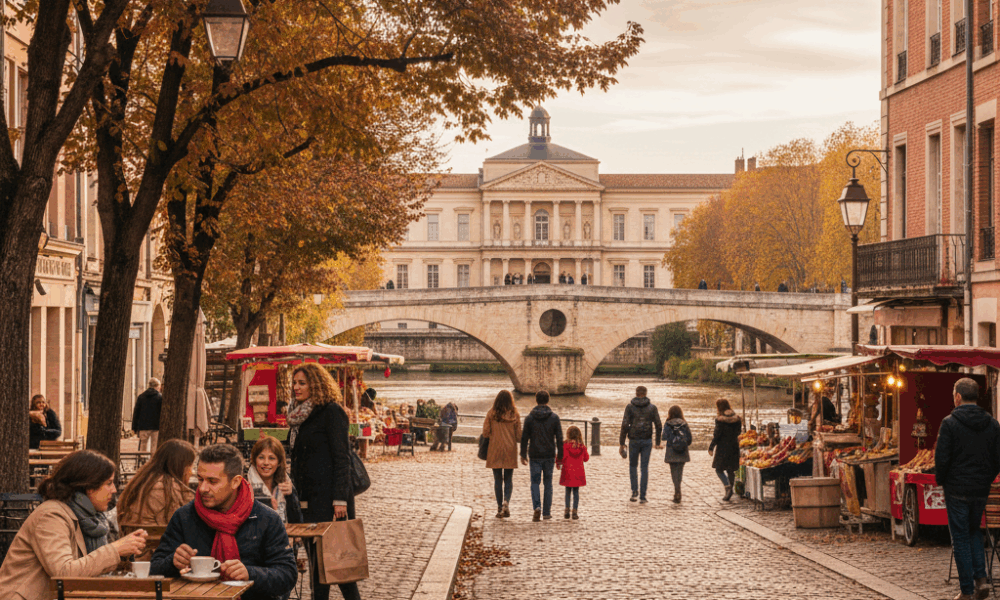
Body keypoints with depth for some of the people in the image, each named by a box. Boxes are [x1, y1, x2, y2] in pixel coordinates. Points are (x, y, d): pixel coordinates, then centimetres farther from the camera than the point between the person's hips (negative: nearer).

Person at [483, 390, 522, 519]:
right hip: (510, 450, 0)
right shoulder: (514, 415, -3)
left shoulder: (491, 414, -5)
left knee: (497, 479, 7)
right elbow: (519, 436, -2)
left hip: (495, 450, 0)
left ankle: (499, 507, 6)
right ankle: (506, 501, -14)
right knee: (508, 479, 9)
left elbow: (485, 433, -5)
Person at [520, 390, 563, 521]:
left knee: (535, 483, 4)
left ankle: (537, 507, -19)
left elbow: (524, 438, -1)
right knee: (548, 483, 11)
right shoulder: (554, 417, -2)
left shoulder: (529, 418, -3)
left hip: (535, 456, -1)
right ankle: (546, 512, 12)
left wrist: (523, 455, 8)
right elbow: (559, 439, -2)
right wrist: (560, 457, 5)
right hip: (549, 456, 1)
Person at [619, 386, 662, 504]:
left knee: (632, 466, 18)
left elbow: (625, 425, -8)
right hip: (647, 441, 1)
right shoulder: (652, 407, 2)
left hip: (634, 441, -1)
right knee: (644, 468, 5)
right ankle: (642, 496, 2)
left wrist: (622, 443, -4)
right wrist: (657, 443, 11)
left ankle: (635, 491, 1)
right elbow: (658, 426, 1)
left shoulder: (630, 407, -2)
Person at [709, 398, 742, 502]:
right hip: (734, 446, 6)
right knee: (731, 470, 14)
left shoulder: (720, 419, -13)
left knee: (719, 469, 5)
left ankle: (728, 487, -18)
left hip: (723, 446, -6)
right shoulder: (737, 418, 5)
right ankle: (729, 493, 18)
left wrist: (711, 448, -7)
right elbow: (738, 432, 12)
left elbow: (717, 434, -14)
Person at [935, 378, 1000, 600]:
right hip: (981, 490, 4)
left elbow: (942, 457, -13)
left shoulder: (950, 423, -11)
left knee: (961, 538, 3)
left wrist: (940, 481, 3)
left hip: (957, 490, -4)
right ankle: (981, 578, 5)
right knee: (974, 532, 22)